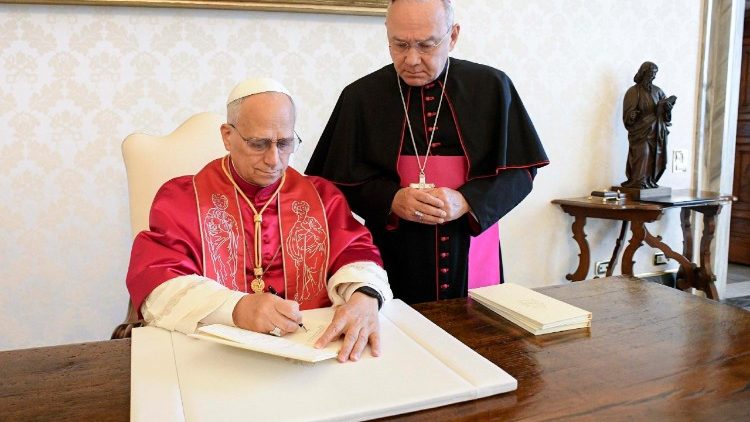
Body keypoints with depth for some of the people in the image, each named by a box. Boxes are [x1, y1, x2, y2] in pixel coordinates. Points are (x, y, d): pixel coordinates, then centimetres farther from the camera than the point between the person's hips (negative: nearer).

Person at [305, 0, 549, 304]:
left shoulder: (492, 87, -1)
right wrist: (391, 199, -17)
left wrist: (466, 202, -16)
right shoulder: (361, 96, -3)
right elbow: (339, 178, 1)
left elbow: (520, 170, 1)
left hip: (471, 257, 1)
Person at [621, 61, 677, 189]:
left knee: (655, 156, 1)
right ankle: (638, 182, -12)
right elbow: (628, 112, -9)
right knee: (642, 153, -15)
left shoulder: (657, 91, 13)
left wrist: (667, 105, -15)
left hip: (656, 130, 5)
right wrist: (632, 115, -30)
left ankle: (650, 181, 9)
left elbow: (666, 105, 7)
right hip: (641, 130, -5)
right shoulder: (634, 91, -3)